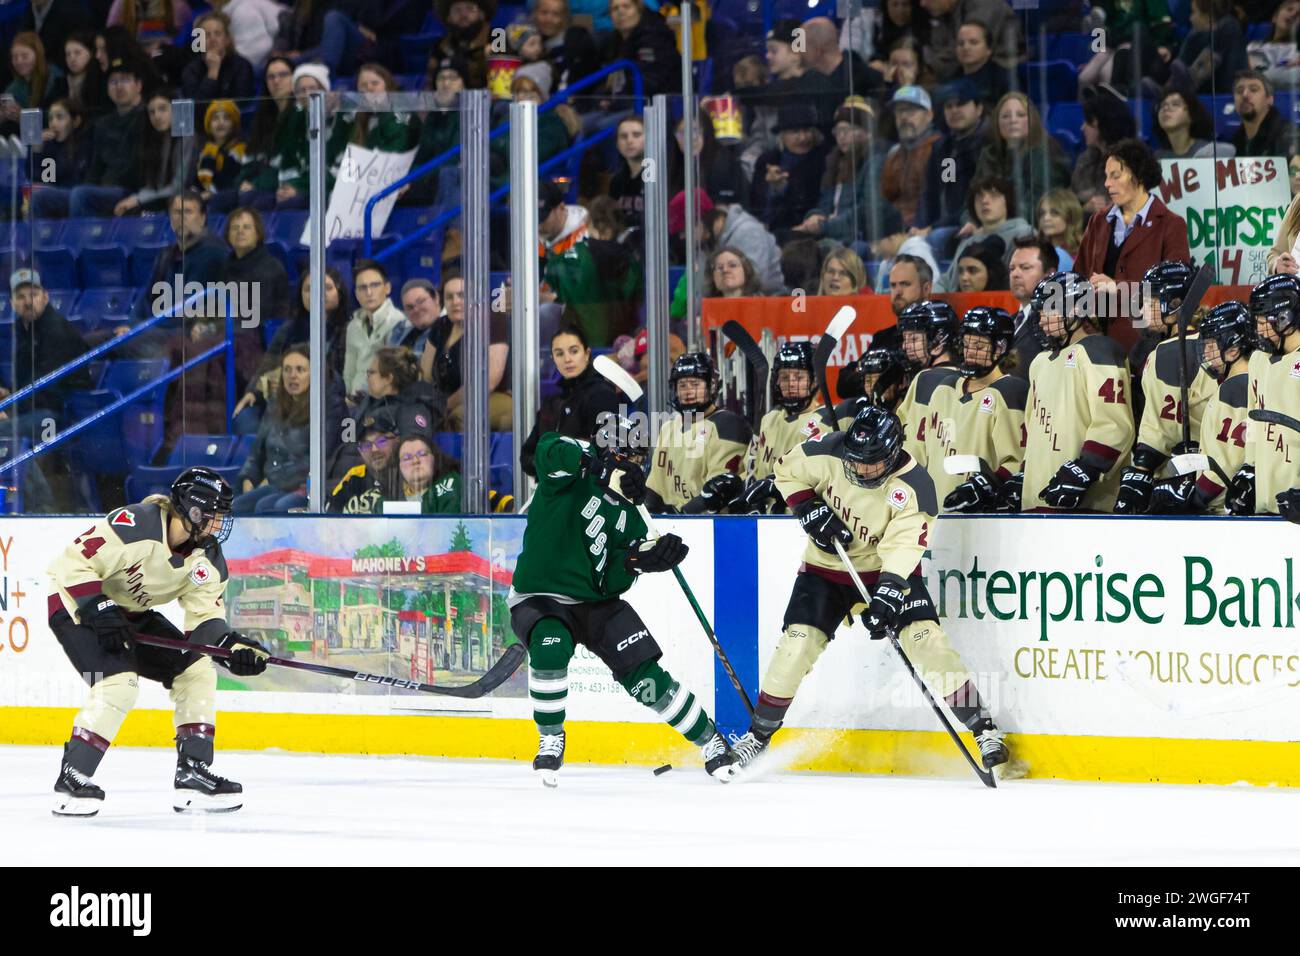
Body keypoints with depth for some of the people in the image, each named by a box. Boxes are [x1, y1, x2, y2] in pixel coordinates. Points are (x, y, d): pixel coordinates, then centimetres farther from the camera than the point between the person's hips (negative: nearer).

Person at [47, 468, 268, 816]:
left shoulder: (208, 558, -7)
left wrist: (231, 644, -24)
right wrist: (100, 610, -33)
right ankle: (71, 781, -19)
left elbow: (204, 614, -5)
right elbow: (72, 563, -28)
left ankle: (193, 775, 6)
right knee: (119, 684, -27)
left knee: (197, 671, 2)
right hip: (76, 603, -8)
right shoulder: (133, 525, -30)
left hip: (130, 613, 8)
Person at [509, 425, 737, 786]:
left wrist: (640, 560, -20)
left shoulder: (629, 519, 5)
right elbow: (550, 449, -33)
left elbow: (612, 582, -1)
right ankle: (550, 739, -11)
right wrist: (592, 461, -44)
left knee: (645, 676, -5)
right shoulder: (573, 479, -9)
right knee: (550, 650, -35)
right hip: (540, 598, -5)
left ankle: (710, 741, 13)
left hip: (597, 603, 5)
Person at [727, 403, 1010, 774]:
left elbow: (902, 549, -31)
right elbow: (786, 470, 0)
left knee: (924, 638, -18)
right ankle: (758, 735, 6)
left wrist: (886, 598, -43)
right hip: (827, 566, 2)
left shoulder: (913, 486, -25)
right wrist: (811, 511, -14)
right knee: (798, 643, -11)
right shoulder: (827, 454, -18)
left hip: (887, 568, -2)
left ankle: (983, 729, -12)